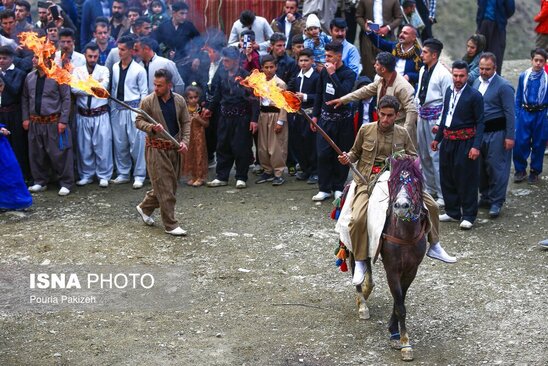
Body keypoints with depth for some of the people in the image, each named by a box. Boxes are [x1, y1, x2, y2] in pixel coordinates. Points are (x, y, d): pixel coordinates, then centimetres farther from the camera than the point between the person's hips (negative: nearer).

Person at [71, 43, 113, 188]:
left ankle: (104, 176, 11)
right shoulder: (77, 70, 5)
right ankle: (86, 175, 20)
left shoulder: (104, 70, 3)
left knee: (103, 146, 0)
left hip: (101, 115, -1)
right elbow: (74, 89, -11)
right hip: (83, 115, 2)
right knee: (84, 147, 8)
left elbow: (104, 85, -16)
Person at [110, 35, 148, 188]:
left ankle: (139, 176, 5)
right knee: (119, 143, 10)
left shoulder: (139, 70, -5)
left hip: (133, 109, -5)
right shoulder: (115, 68, 9)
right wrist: (112, 109, 12)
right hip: (118, 109, 5)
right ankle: (123, 174, 22)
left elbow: (144, 92, -4)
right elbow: (113, 89, 14)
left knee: (137, 143, -4)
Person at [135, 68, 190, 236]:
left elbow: (186, 122, 9)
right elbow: (138, 121, -1)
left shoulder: (179, 101, 3)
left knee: (170, 185, 13)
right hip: (156, 148, -5)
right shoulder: (148, 101, -6)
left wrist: (185, 141, -4)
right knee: (165, 187, -5)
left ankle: (145, 207, 34)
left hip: (174, 148, 5)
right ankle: (171, 225, 1)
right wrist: (152, 127, -20)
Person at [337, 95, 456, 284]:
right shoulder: (365, 130, 2)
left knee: (431, 205, -2)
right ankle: (360, 263, -8)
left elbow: (413, 157, 15)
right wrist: (348, 158, -8)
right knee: (358, 219, -27)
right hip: (368, 181, -3)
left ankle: (434, 247, 21)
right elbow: (356, 152, 14)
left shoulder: (402, 134, 6)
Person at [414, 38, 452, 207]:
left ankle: (442, 195, 0)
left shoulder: (443, 73, -14)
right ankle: (429, 188, 33)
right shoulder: (423, 70, 10)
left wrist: (440, 123, -18)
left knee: (437, 155, -7)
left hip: (435, 115, -9)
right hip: (422, 115, 9)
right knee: (423, 154, 17)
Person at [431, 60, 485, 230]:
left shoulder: (474, 95, -11)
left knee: (466, 179, 0)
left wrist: (476, 146, -17)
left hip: (465, 142, -7)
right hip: (448, 140, 7)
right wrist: (437, 138, 19)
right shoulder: (449, 91, 9)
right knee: (447, 178, 13)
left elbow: (480, 122, -10)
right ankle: (452, 212, 27)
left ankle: (468, 216, 12)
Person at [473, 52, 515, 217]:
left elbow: (509, 113, -12)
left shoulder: (503, 86, -12)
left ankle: (496, 202, 7)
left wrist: (510, 137, -14)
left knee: (496, 167, -2)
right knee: (481, 166, 14)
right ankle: (485, 197, 28)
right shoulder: (477, 82, 9)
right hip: (479, 130, 7)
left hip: (496, 132, -7)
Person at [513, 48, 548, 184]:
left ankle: (535, 172, 23)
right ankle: (520, 170, 15)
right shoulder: (523, 76, 0)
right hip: (524, 113, 1)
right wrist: (517, 114, 3)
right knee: (520, 142, -2)